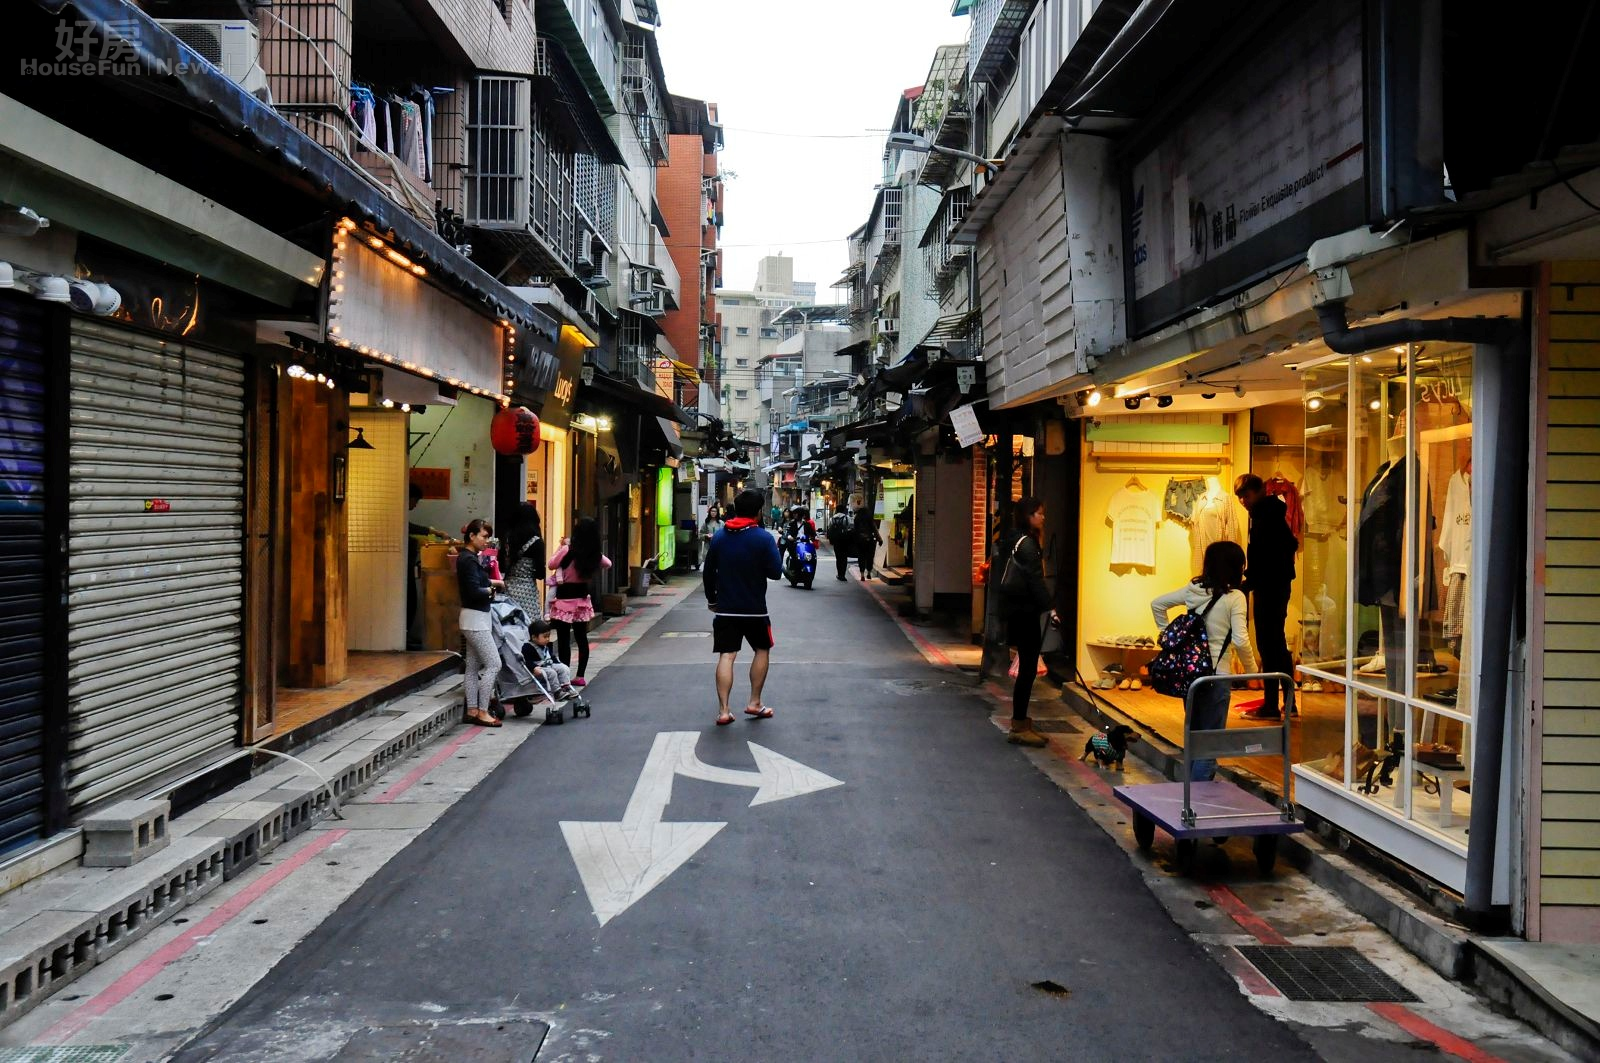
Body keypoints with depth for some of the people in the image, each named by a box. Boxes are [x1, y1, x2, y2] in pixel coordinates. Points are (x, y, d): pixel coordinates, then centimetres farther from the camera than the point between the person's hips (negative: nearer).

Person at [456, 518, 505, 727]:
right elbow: (474, 592, -22)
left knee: (473, 666, 11)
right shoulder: (468, 559, -17)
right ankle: (482, 712, -5)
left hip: (477, 618, 10)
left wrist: (491, 582, 8)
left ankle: (472, 711, 14)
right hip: (475, 618, -10)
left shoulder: (471, 558, 13)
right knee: (493, 664, -8)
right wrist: (491, 589, -6)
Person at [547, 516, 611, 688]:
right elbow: (608, 563, 17)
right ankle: (580, 676, 17)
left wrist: (561, 547, 2)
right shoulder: (595, 555, -3)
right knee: (582, 638, 13)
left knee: (564, 640, -1)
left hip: (565, 599, -5)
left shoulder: (568, 550, -18)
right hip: (582, 598, 5)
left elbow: (551, 565, -5)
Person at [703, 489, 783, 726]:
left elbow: (708, 572, 7)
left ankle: (723, 710, -5)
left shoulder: (719, 536, 2)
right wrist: (775, 549, 6)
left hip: (725, 608, 2)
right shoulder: (763, 538, -11)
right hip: (754, 608, -2)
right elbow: (776, 572, -11)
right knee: (762, 650, 18)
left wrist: (711, 599, 20)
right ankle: (754, 703, 18)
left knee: (726, 656, 1)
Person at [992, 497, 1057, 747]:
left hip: (1017, 610, 10)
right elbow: (1035, 580, -20)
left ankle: (1021, 722, 19)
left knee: (1026, 667, 14)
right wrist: (1050, 609, -21)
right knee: (1028, 668, -5)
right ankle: (1019, 727, -2)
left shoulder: (1012, 540, 15)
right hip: (1025, 611, -10)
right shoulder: (1026, 543, -14)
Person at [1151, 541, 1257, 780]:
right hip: (1216, 675, -6)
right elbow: (1240, 641, -18)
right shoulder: (1234, 597, -13)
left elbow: (1157, 604, 12)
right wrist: (1251, 670, -3)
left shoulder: (1193, 589, 4)